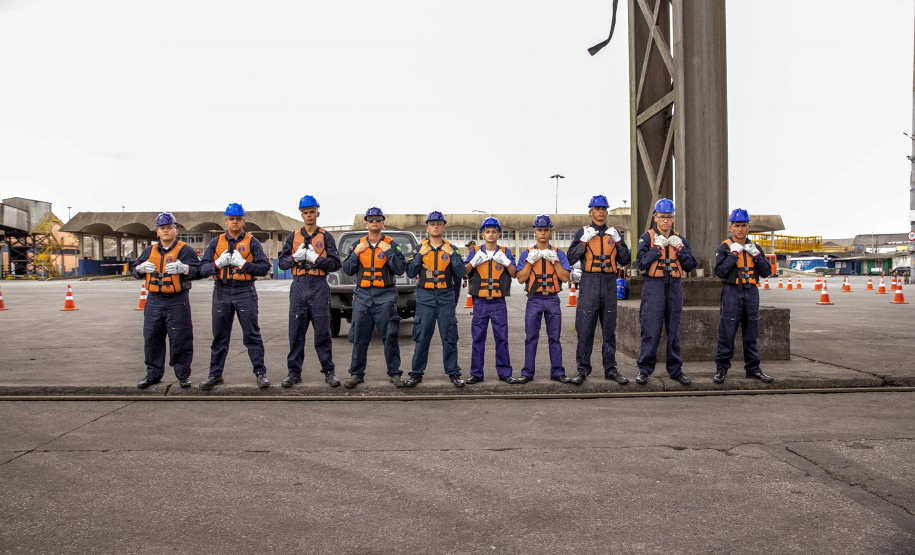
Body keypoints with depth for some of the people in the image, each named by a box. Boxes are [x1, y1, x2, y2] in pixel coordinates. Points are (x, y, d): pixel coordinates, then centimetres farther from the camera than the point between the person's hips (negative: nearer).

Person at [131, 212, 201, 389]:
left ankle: (183, 375, 10)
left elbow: (198, 271, -7)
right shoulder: (149, 251, 15)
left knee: (179, 339, -1)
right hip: (154, 301, 5)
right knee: (152, 339, 9)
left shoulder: (184, 250, 0)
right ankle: (153, 374, 22)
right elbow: (134, 270, 19)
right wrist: (141, 268, -4)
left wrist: (183, 268, -26)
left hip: (177, 301, -5)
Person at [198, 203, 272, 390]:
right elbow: (203, 268, 8)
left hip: (245, 292, -2)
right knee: (219, 336, 8)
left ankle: (260, 373, 5)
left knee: (252, 335, -1)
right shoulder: (216, 242, 12)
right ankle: (215, 374, 17)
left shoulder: (252, 242, 5)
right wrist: (218, 264, -11)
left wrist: (244, 264, -15)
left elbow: (264, 267, -2)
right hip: (222, 292, 3)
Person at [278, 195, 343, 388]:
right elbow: (282, 262, 10)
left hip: (319, 287, -2)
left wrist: (316, 259, -13)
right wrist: (295, 257, -8)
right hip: (299, 287, 2)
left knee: (322, 332, 0)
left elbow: (336, 263, -1)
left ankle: (329, 372, 7)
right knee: (296, 332, 5)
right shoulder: (293, 236, 14)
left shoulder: (325, 237, 6)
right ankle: (294, 372, 13)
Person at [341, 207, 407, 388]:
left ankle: (394, 373, 7)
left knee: (390, 336, -2)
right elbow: (347, 270, 9)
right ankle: (356, 374, 13)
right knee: (359, 337, 4)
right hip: (362, 295, 2)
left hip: (385, 296, -2)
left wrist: (389, 251, -12)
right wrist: (356, 253, -4)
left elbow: (400, 269, -5)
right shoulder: (358, 245, 12)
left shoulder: (391, 244, 5)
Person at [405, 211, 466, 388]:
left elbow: (460, 274, 0)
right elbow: (410, 273, 2)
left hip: (446, 298, 0)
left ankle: (453, 373, 11)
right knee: (421, 338, 1)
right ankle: (416, 373, 10)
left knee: (449, 338, 1)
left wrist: (452, 255, -10)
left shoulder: (451, 249, 8)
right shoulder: (420, 248, 8)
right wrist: (420, 255, -8)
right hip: (425, 298, 0)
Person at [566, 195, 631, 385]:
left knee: (609, 328, 7)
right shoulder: (583, 232, 5)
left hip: (609, 284, 3)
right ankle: (582, 369, 5)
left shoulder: (614, 233, 13)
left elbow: (625, 260, 8)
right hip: (589, 283, -3)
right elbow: (571, 258, -3)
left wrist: (618, 241, -4)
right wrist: (584, 241, -13)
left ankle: (610, 369, 15)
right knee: (585, 328, -3)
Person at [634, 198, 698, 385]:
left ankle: (676, 370, 17)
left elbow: (690, 265, 6)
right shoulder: (647, 237, 1)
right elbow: (641, 263, -10)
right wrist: (657, 247, -14)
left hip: (674, 287, 4)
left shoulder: (680, 239, 12)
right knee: (651, 330, -5)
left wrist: (680, 248, -6)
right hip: (654, 286, -4)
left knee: (674, 330, 9)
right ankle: (644, 369, 4)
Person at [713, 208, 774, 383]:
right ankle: (721, 368, 3)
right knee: (727, 332, -5)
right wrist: (734, 254, -15)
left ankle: (753, 368, 18)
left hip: (751, 292, 4)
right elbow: (720, 272, -12)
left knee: (751, 333, 9)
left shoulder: (754, 248, 12)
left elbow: (766, 272, 6)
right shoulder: (724, 247, 0)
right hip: (732, 292, -4)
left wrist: (756, 254, -6)